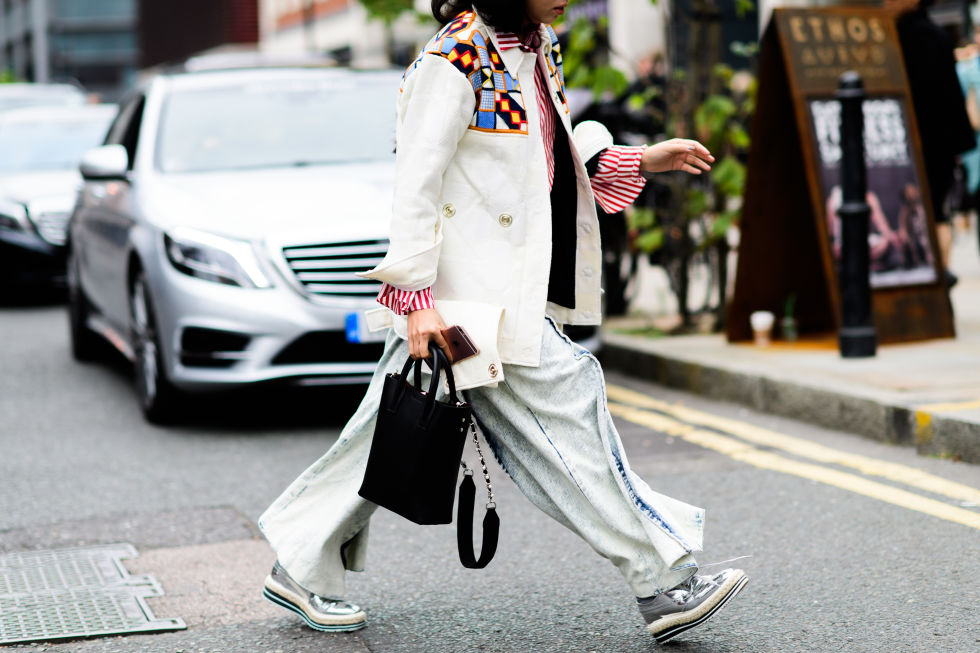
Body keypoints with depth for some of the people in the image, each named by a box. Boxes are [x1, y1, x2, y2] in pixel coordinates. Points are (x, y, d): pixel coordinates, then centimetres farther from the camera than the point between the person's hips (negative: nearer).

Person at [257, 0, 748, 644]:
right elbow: (416, 179, -17)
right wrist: (415, 294, -21)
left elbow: (552, 160, 23)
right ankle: (663, 581, 0)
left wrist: (643, 161, 14)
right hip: (469, 295, -9)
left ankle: (302, 566, 24)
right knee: (566, 413, -7)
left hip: (517, 289, 9)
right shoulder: (458, 58, -15)